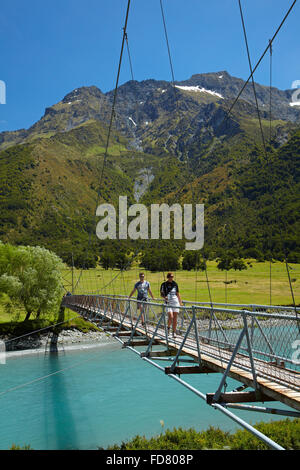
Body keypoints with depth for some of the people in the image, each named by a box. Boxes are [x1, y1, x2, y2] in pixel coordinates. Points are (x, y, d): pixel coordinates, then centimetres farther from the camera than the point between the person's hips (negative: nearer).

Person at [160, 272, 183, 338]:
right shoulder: (164, 284, 1)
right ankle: (168, 327, 13)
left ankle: (174, 332, 12)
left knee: (175, 318, 2)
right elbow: (161, 293, 1)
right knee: (170, 317, -16)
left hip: (176, 302, 3)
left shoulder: (175, 284, 11)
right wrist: (164, 297, -21)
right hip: (168, 302, -3)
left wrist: (180, 302, 14)